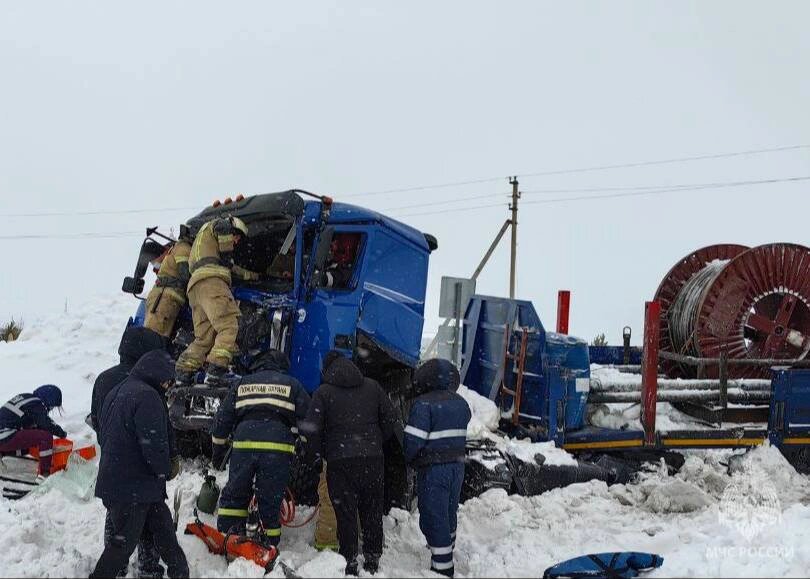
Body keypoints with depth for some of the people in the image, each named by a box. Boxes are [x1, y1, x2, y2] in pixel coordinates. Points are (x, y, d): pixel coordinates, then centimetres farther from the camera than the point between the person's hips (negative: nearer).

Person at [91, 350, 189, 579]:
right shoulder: (147, 396, -19)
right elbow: (154, 442, -24)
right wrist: (164, 470, -4)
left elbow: (102, 433, 21)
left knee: (163, 526, 16)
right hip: (135, 488, -10)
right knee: (124, 540, 1)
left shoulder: (115, 393, 13)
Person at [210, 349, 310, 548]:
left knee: (235, 494, 14)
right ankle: (270, 545, 8)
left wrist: (218, 451, 29)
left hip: (244, 445, 1)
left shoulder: (242, 384, 21)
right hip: (278, 448, -1)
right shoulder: (292, 385, 17)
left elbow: (222, 419, 21)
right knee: (270, 499, 6)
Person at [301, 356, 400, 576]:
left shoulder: (324, 392, 1)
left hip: (340, 461, -2)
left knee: (346, 514, 4)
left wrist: (321, 452, 7)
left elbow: (311, 428, -7)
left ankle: (350, 563, 6)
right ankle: (372, 560, 20)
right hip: (373, 460, 3)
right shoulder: (373, 387, 9)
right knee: (372, 513, 13)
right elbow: (390, 422, 10)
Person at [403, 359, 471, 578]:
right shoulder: (461, 403, 6)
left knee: (434, 520, 1)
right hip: (457, 466, 7)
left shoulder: (424, 404, -18)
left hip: (433, 470, -7)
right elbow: (460, 435, 7)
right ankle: (446, 561, 38)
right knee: (449, 516, 22)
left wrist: (410, 459, -2)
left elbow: (414, 440, -19)